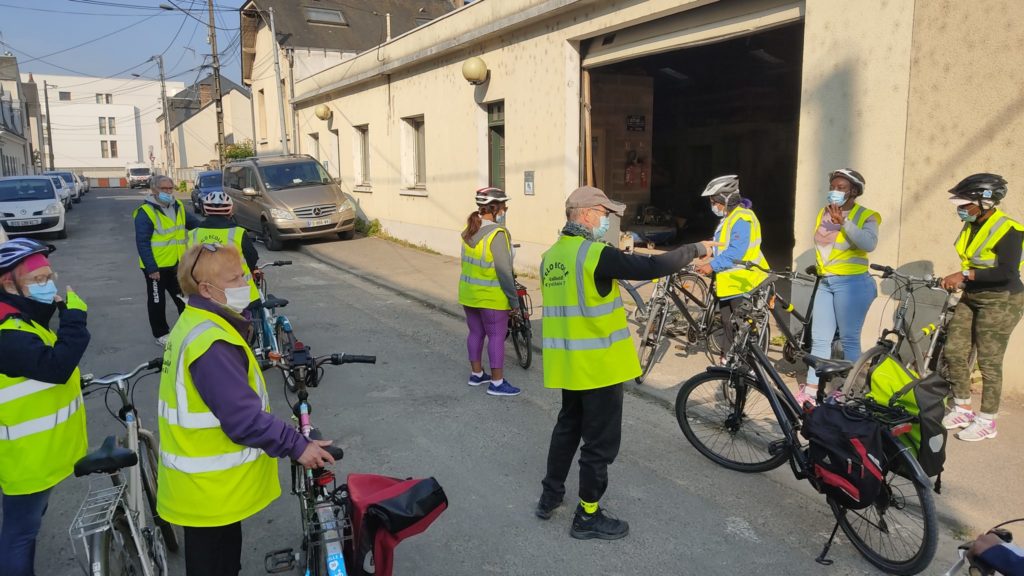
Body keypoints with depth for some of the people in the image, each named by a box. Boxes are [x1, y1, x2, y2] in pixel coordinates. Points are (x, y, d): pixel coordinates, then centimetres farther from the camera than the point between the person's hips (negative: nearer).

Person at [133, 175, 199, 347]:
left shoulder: (178, 207, 6)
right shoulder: (146, 212, -15)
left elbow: (194, 223, 19)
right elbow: (142, 243, -17)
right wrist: (151, 268, -20)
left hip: (177, 264, 6)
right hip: (157, 267, -6)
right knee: (157, 301, 9)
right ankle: (161, 334, 22)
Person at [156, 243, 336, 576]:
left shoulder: (197, 325, 6)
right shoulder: (211, 345, -28)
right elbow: (243, 419, -30)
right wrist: (297, 446, -25)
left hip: (208, 480, 10)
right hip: (209, 486, -10)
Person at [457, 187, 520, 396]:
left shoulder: (470, 230, 6)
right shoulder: (497, 233, -20)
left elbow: (473, 262, 10)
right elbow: (503, 270, -22)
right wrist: (514, 299, -14)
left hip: (468, 292, 8)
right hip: (491, 296, -8)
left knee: (476, 332, 17)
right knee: (497, 336, 1)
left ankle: (476, 373, 29)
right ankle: (497, 383, 5)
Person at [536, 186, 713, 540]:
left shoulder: (551, 256, 5)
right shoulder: (596, 254, -19)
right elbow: (653, 267, -21)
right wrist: (696, 250, -8)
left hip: (566, 364, 8)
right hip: (599, 365, -8)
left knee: (567, 427, 24)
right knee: (600, 441, 6)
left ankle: (550, 497, 35)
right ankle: (587, 517, 17)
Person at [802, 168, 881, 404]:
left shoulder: (865, 216, -6)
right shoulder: (823, 213, 12)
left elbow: (869, 243, -25)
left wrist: (844, 221, -33)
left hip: (852, 283, -6)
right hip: (825, 282, 6)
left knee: (849, 339, -1)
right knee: (819, 339, 6)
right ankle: (810, 389, 10)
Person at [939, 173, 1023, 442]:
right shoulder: (971, 226, 5)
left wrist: (965, 274, -29)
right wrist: (956, 280, 11)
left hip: (1001, 302, -8)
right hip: (971, 298, 8)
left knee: (989, 362, -2)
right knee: (953, 351, 5)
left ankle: (987, 421, 10)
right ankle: (962, 409, 19)